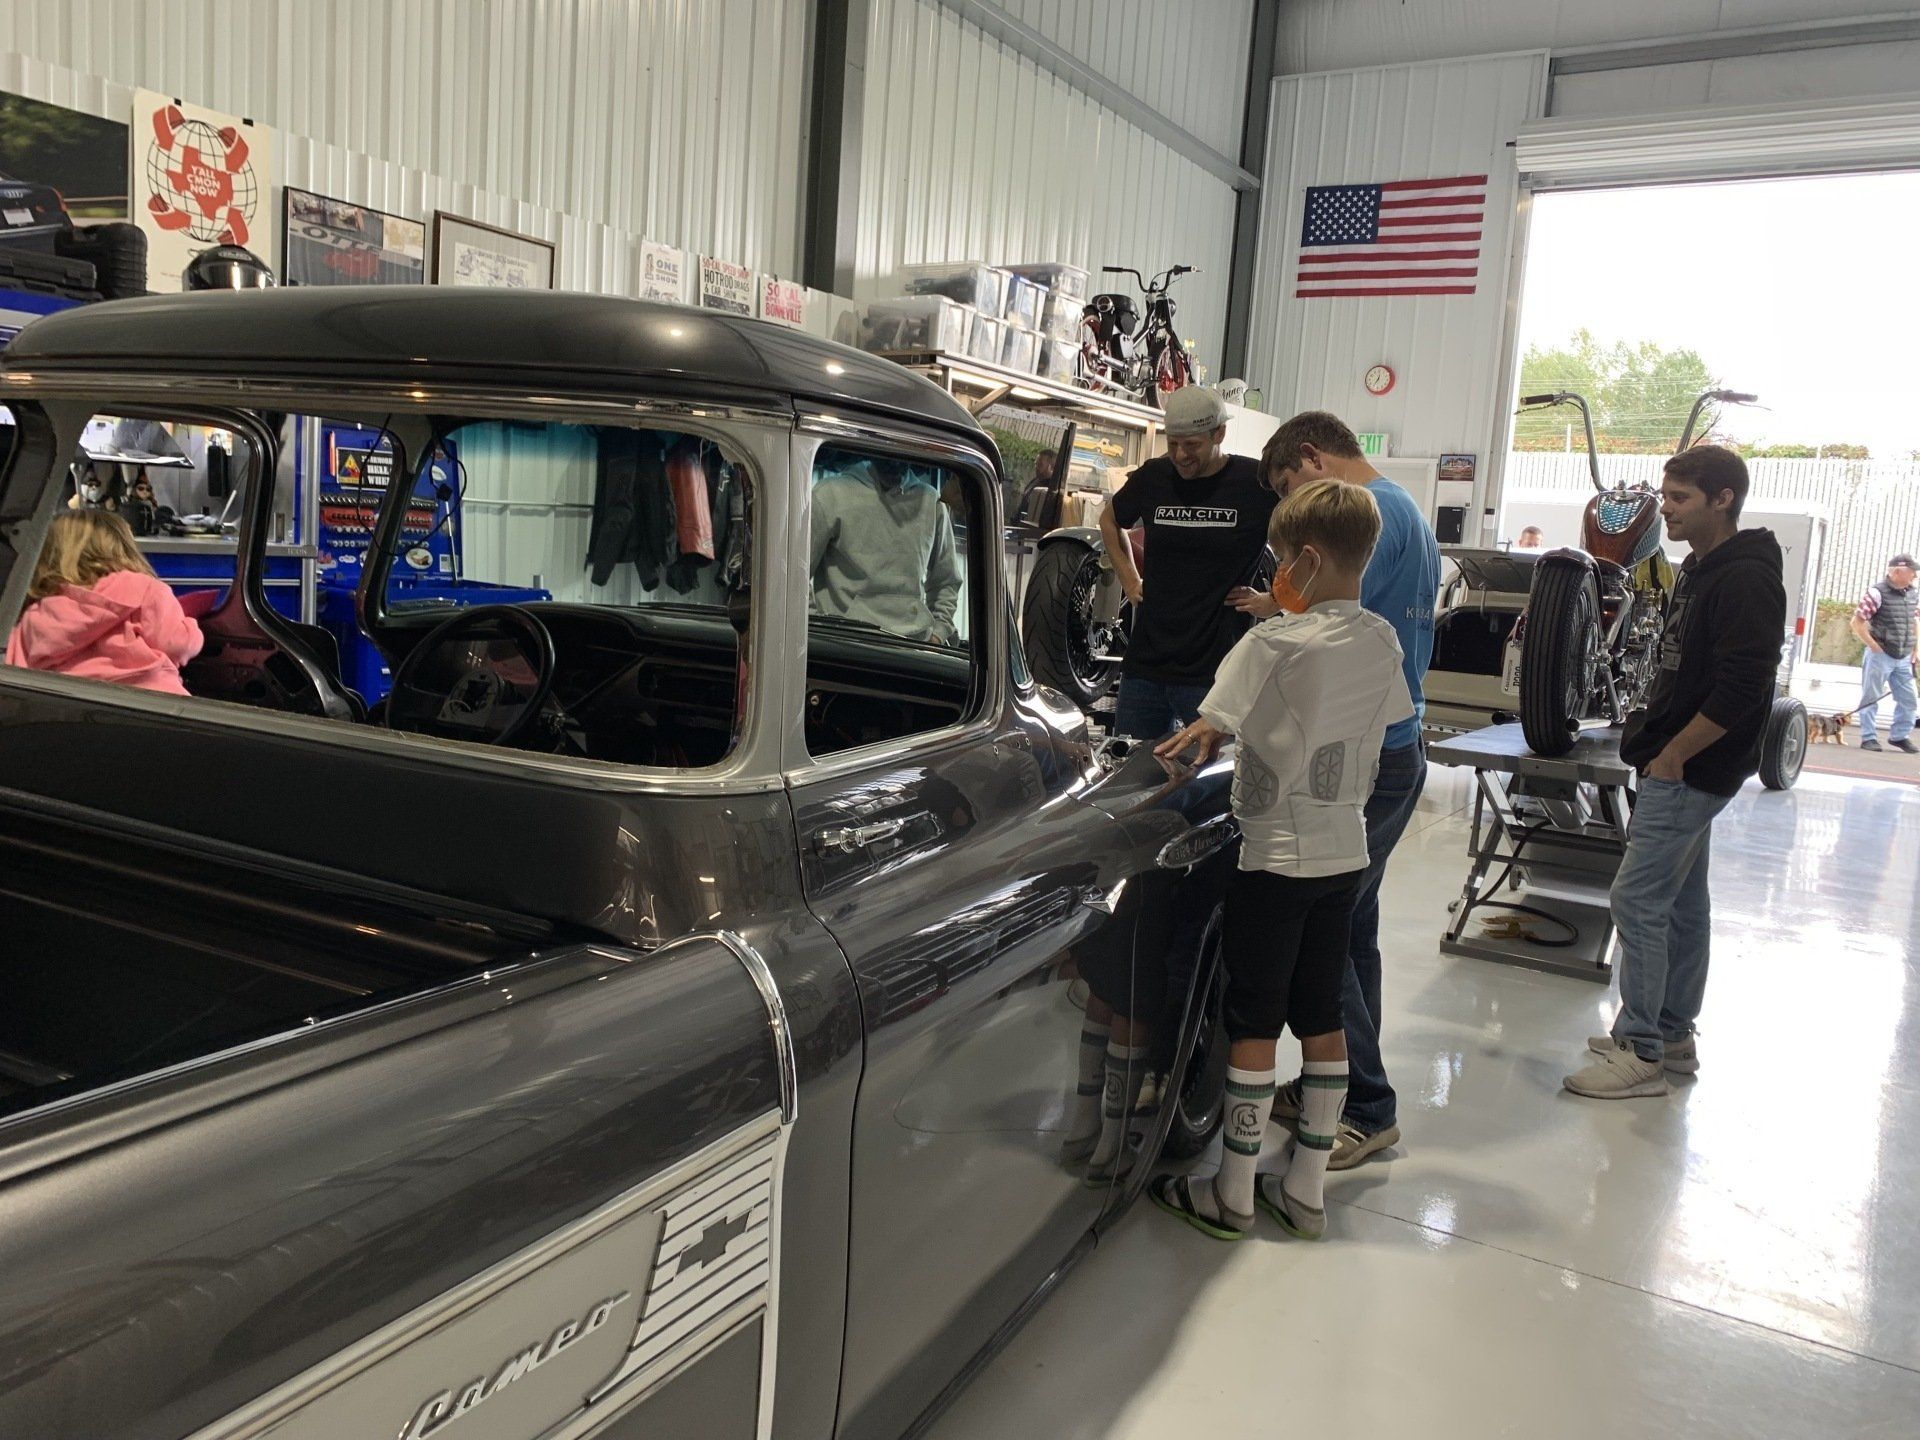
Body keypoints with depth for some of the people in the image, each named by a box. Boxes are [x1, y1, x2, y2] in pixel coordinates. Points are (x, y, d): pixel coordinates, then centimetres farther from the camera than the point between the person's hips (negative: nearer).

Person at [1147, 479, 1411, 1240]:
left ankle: (1232, 1194, 14)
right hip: (1346, 850, 7)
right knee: (1321, 1019, 13)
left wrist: (1198, 734, 8)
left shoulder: (1274, 643, -17)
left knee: (1254, 1025, 3)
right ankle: (1305, 1189, 23)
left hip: (1277, 856, -7)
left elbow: (1213, 722, -14)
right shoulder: (1381, 642, 4)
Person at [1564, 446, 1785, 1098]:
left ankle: (1640, 1052, -1)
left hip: (1691, 773, -10)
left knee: (1637, 901, -9)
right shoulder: (1700, 569, 14)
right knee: (1681, 901, 16)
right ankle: (1673, 1036, 27)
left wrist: (1671, 755, -17)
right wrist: (1654, 735, 13)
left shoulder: (1745, 579, -17)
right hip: (1683, 768, 10)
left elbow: (1739, 690, -24)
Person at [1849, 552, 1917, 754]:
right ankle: (1868, 737, 9)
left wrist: (1916, 649, 13)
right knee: (1871, 698, 1)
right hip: (1880, 656, -7)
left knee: (1908, 700, 9)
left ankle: (1900, 736, 23)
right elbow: (1857, 623, -13)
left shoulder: (1913, 595, 8)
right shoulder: (1877, 592, -13)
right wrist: (1875, 647, -13)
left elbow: (1914, 622, 21)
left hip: (1904, 658, 7)